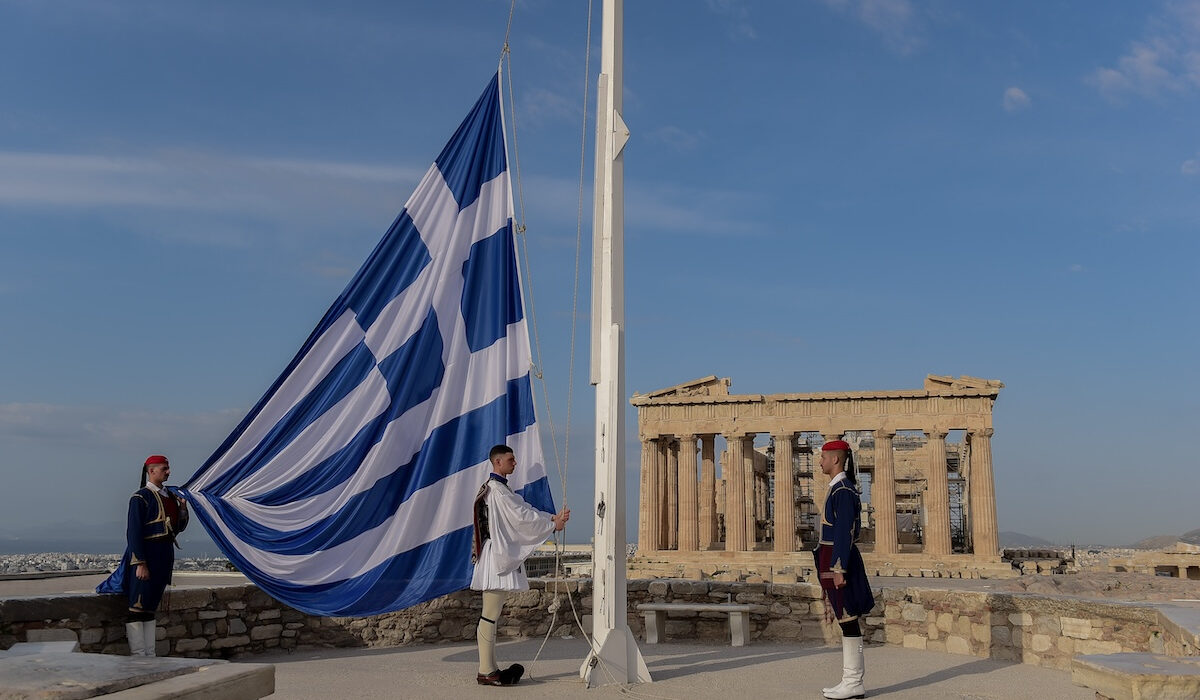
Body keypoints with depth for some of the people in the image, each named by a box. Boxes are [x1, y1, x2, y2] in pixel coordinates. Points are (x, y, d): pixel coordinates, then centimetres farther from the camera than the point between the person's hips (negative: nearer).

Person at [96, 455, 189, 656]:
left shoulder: (170, 496, 14)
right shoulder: (140, 497, -9)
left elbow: (178, 527, 19)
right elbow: (133, 532, -15)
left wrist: (183, 508, 0)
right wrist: (140, 563, -20)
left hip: (165, 555, 8)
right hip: (146, 556, -8)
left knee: (151, 608, 13)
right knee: (138, 608, -4)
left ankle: (150, 655, 18)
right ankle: (137, 656, 0)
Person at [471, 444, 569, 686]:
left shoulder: (499, 488, 19)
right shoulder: (497, 489, -14)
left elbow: (524, 510, 18)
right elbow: (521, 517, -16)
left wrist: (552, 517, 7)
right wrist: (553, 525, -6)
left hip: (502, 556, 11)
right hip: (496, 557, -11)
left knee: (491, 616, 11)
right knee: (490, 616, -7)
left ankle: (489, 669, 16)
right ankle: (486, 672, -3)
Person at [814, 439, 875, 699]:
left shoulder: (843, 490, -15)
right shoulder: (836, 489, 16)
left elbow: (845, 533, -20)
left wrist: (838, 570, -22)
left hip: (839, 561, -10)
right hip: (832, 560, 10)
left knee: (848, 621, -5)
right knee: (845, 621, 11)